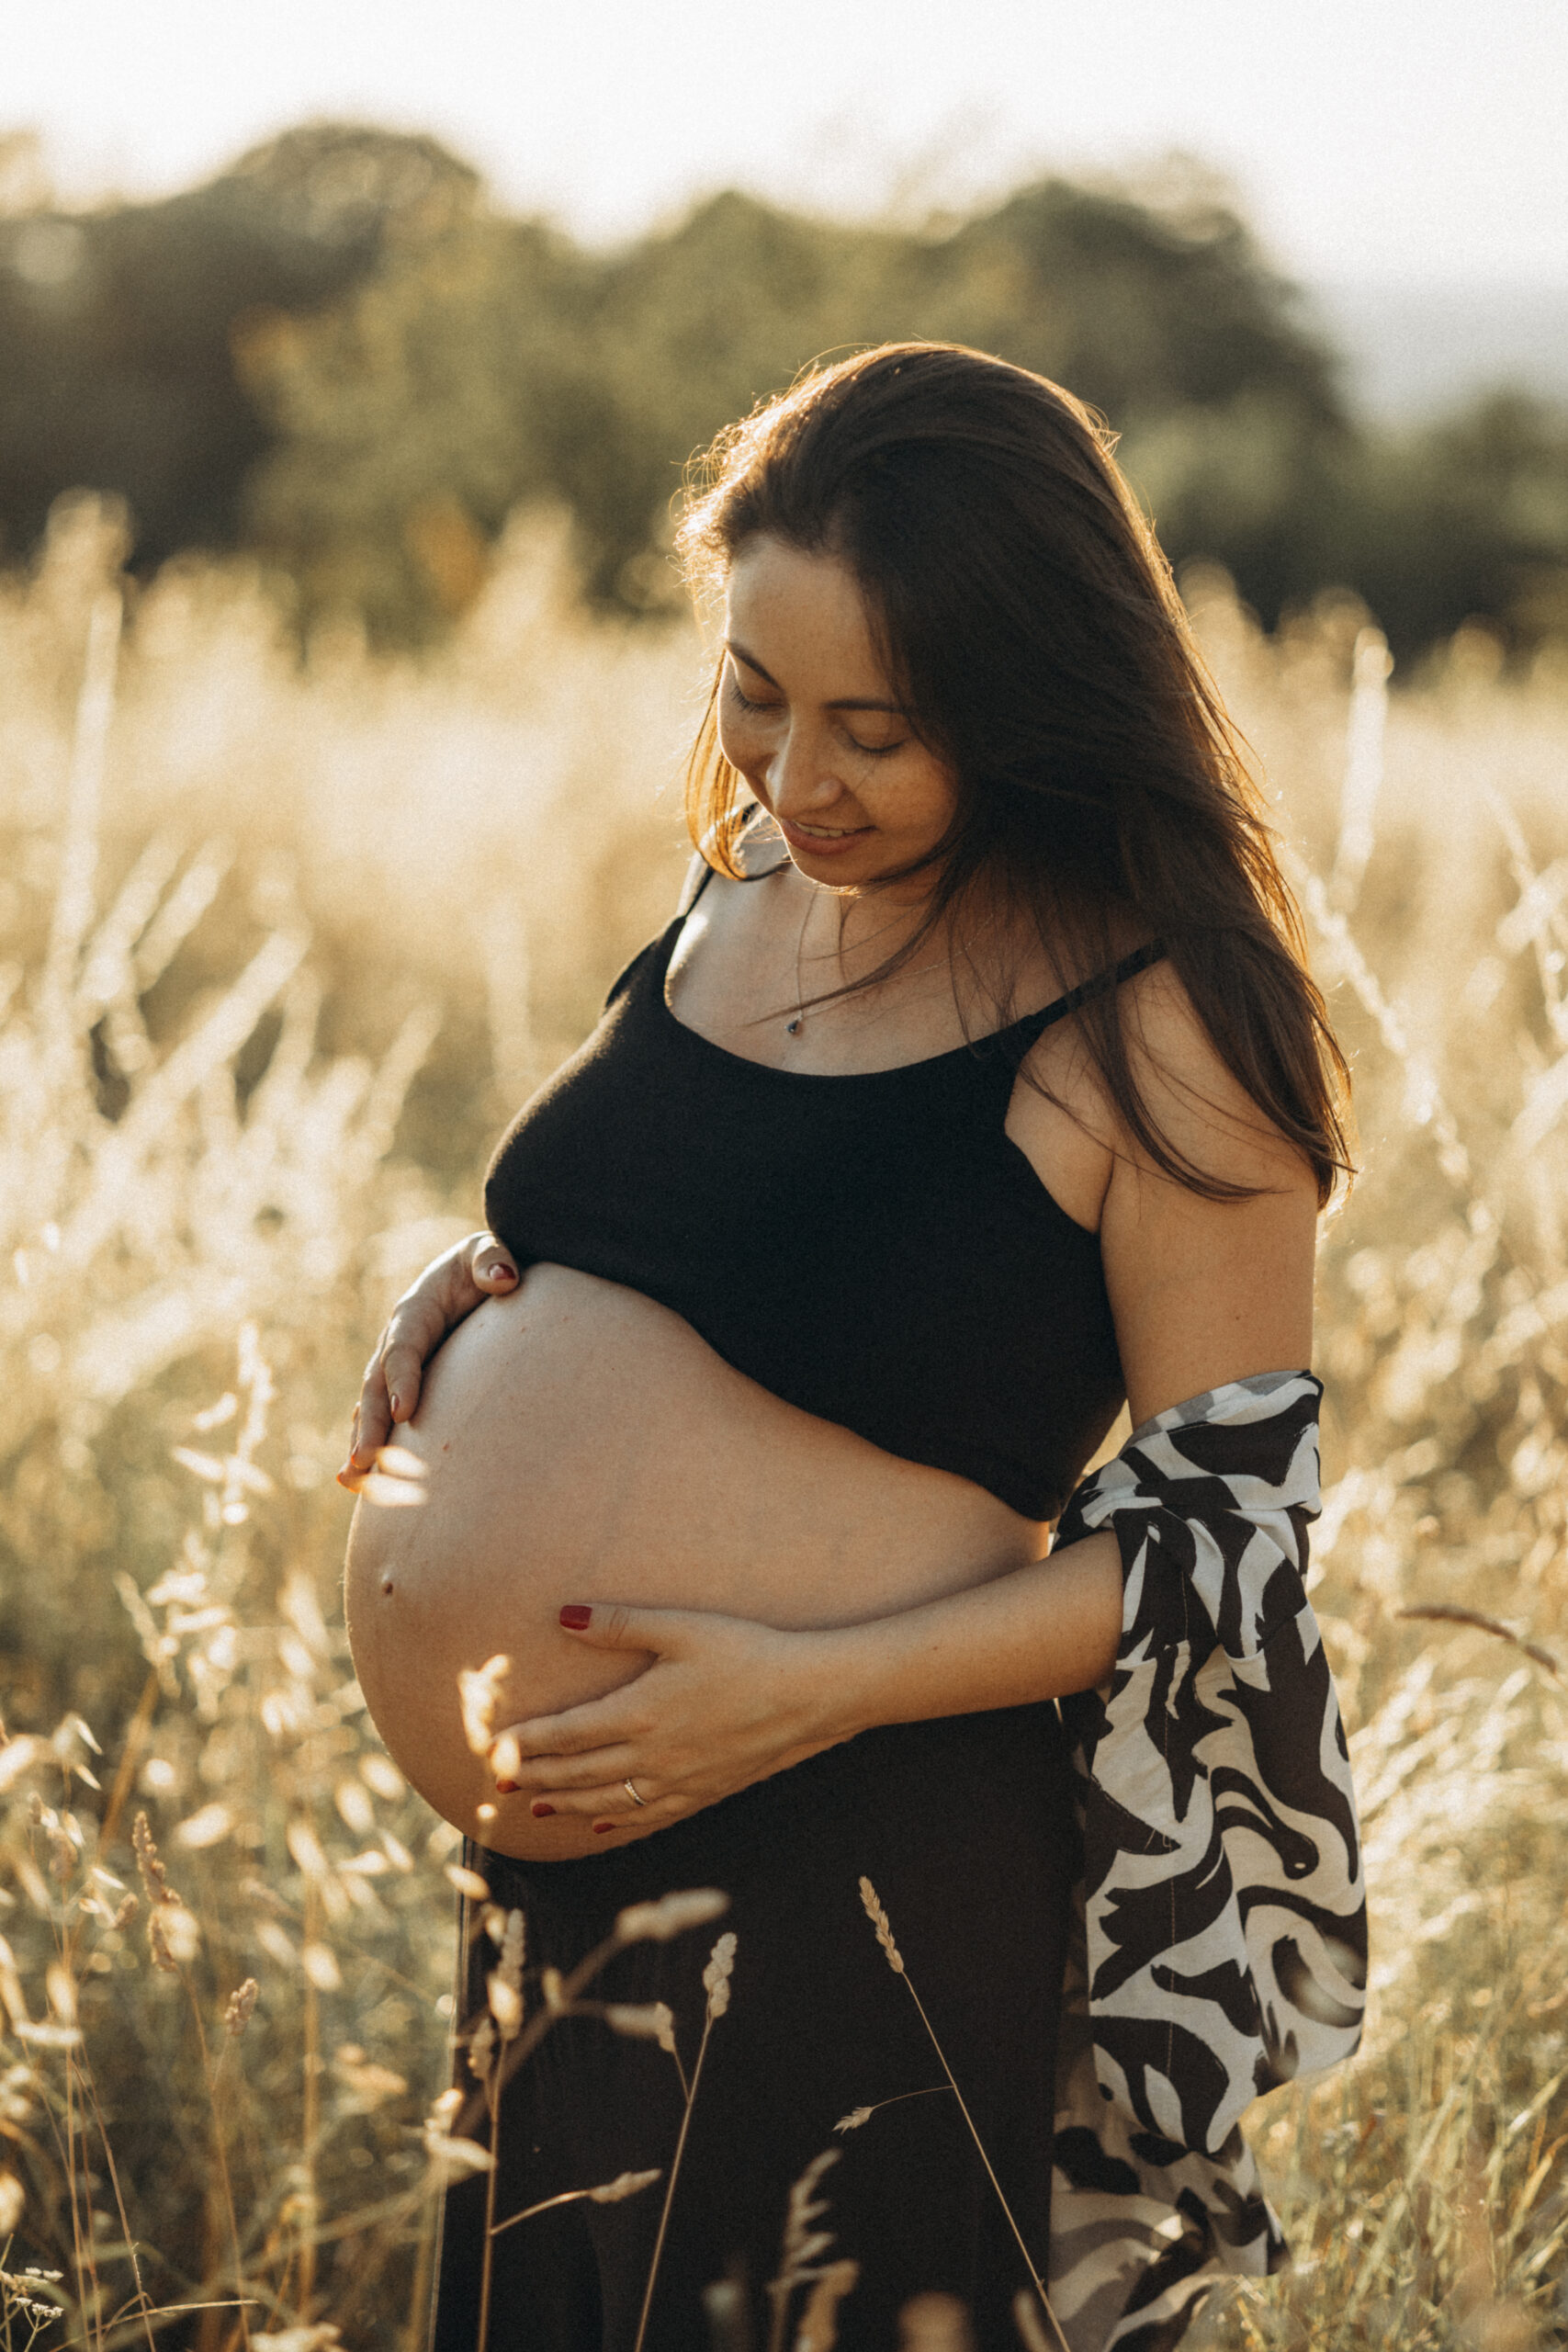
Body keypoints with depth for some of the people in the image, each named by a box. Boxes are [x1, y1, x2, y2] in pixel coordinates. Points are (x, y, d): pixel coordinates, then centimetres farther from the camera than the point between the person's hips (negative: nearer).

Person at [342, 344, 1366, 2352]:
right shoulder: (748, 878, 6)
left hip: (857, 1887, -7)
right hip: (547, 1852, 7)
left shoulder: (1151, 1030, -15)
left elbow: (1234, 1531, -13)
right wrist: (485, 1281, 1)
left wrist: (812, 1689, -20)